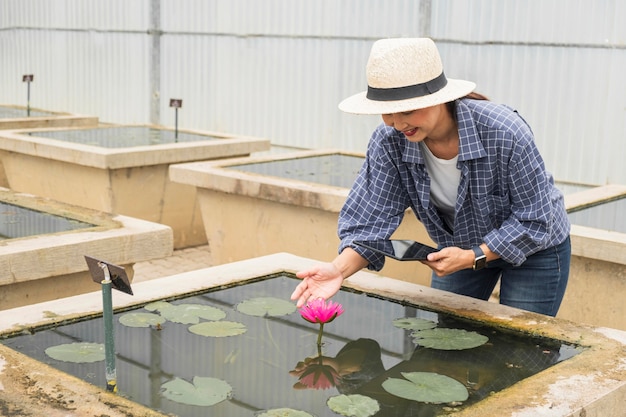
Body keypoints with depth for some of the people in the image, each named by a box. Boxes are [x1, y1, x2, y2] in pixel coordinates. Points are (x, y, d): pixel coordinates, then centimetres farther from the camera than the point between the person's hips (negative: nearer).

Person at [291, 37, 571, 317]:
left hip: (532, 249, -3)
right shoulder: (388, 141, -23)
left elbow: (534, 220, -26)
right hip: (460, 248, 4)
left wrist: (473, 258, -34)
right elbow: (373, 217, -25)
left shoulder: (504, 132, -34)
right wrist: (340, 269, -43)